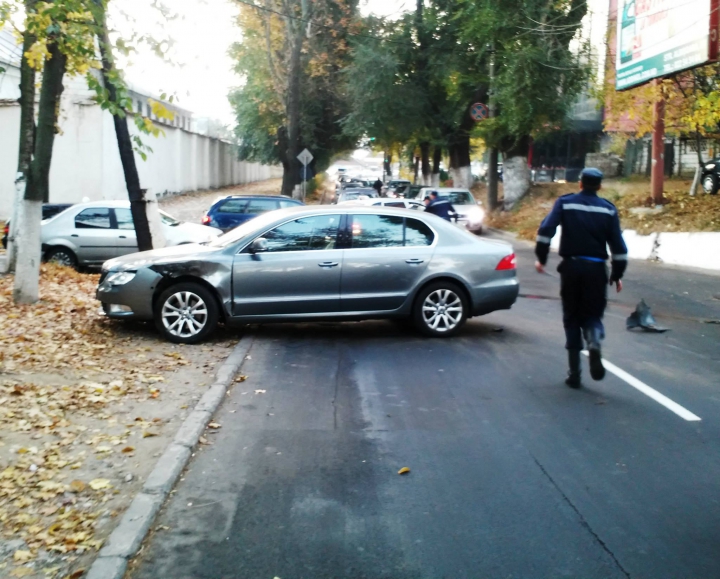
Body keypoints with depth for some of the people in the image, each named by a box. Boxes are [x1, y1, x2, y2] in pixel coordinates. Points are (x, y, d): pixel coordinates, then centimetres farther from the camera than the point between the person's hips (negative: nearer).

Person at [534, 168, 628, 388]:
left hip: (571, 266, 0)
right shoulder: (608, 209, 5)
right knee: (592, 313, 12)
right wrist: (617, 274, 10)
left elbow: (546, 230, -10)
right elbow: (618, 245, 2)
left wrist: (541, 258, -2)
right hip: (596, 269, 0)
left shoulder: (565, 203, 2)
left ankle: (574, 373, 7)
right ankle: (594, 344, -23)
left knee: (571, 317, 10)